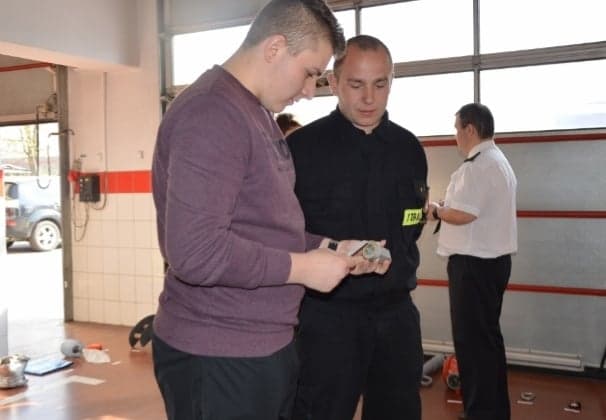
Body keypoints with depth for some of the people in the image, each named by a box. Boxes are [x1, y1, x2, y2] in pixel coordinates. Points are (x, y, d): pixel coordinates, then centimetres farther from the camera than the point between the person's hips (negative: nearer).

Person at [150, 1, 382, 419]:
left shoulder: (257, 113, 13)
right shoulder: (212, 114, -20)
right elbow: (196, 252, -28)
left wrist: (323, 246, 6)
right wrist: (303, 267, -19)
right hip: (218, 355, -10)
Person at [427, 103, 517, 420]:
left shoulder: (477, 165, -17)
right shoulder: (498, 161, 17)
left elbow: (463, 215, -25)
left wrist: (436, 210, -7)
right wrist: (445, 210, 11)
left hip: (474, 263, -11)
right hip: (492, 258, 11)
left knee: (472, 339, -2)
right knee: (486, 336, 18)